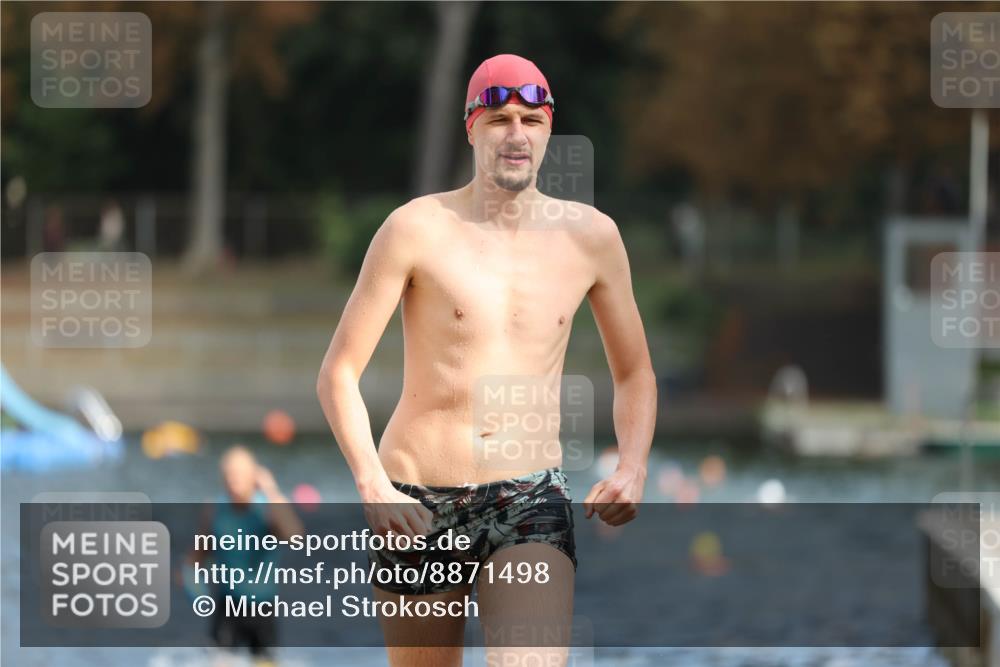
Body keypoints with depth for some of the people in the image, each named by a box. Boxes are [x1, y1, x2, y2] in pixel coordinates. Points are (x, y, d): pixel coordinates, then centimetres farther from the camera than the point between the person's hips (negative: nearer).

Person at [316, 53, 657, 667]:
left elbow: (635, 373, 17)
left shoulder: (590, 236, 5)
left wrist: (633, 469, -3)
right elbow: (338, 373, -4)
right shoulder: (418, 229, -3)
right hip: (417, 508, 0)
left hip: (530, 502, 0)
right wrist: (372, 485, -19)